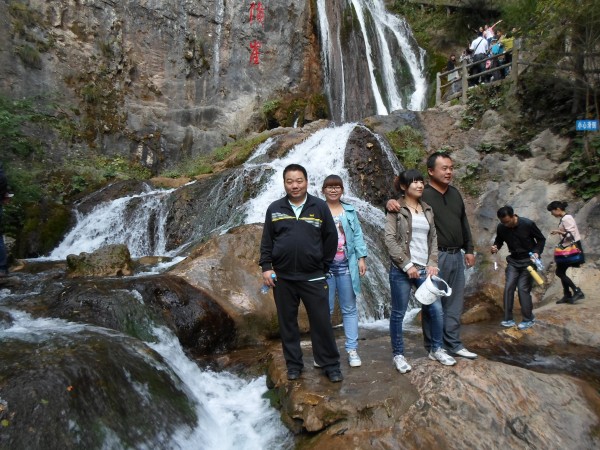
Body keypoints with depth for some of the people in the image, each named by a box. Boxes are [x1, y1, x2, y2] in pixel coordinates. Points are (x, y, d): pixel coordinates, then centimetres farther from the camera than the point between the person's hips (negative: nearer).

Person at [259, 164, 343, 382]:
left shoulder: (320, 207, -1)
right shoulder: (274, 209, 4)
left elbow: (331, 238, 4)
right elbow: (266, 241, 6)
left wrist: (324, 267, 4)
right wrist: (266, 267, -3)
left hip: (313, 278, -1)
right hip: (282, 278, 2)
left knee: (322, 322, 5)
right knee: (287, 323, 12)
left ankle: (330, 365, 21)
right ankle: (293, 364, 28)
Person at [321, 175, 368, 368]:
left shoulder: (350, 211, 10)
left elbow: (357, 235, 9)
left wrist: (362, 258, 1)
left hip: (346, 266, 2)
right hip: (324, 266, -2)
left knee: (349, 308, 7)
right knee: (325, 309, 4)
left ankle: (352, 349, 15)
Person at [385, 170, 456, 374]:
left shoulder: (427, 209, 13)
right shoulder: (396, 209, -5)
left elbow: (433, 237, 13)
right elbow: (390, 239, -12)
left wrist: (433, 263, 1)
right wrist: (407, 265, -15)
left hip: (425, 269, 5)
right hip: (401, 269, -5)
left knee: (436, 309, 6)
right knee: (398, 313, 4)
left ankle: (436, 349, 27)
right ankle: (398, 354, 19)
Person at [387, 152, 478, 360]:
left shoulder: (455, 193, 13)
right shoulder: (422, 195, -9)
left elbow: (464, 223, 20)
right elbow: (398, 205, -16)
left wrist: (469, 249, 18)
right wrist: (390, 202, -40)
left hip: (456, 256, 7)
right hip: (435, 257, -7)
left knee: (455, 303, 14)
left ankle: (453, 344, 26)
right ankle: (433, 347, 15)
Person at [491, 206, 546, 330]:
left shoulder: (528, 224, -20)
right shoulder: (501, 228, -10)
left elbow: (541, 239, -6)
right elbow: (499, 240, 8)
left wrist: (537, 252, -21)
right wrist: (495, 247, -14)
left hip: (528, 260, -4)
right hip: (513, 260, 4)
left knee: (523, 288, -8)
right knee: (508, 287, -3)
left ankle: (529, 319, 8)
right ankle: (508, 319, 5)